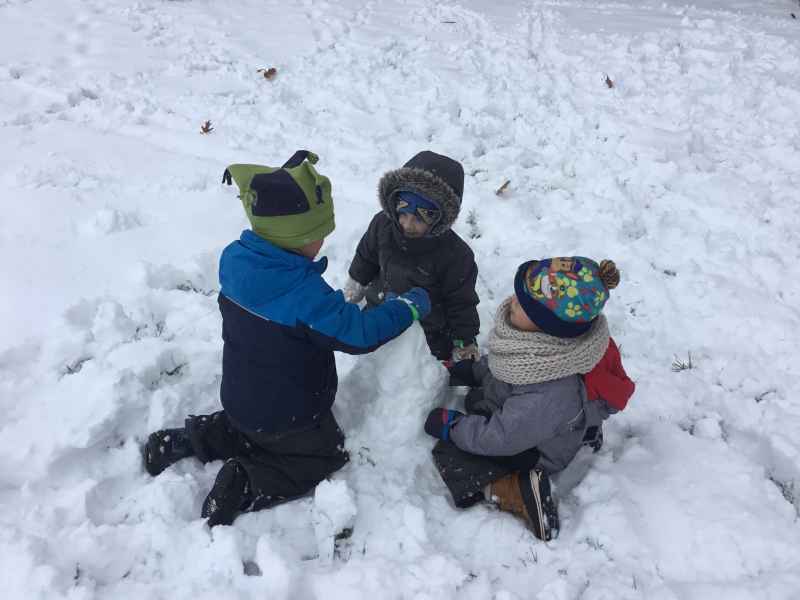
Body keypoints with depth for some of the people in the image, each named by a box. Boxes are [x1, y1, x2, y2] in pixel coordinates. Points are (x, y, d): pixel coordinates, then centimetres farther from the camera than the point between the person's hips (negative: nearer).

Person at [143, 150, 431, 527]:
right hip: (289, 414, -7)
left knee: (256, 431, 36)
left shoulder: (235, 260, -14)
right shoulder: (304, 294, -36)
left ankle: (192, 439, 17)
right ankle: (245, 484, -2)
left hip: (241, 398, 7)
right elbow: (360, 333, -28)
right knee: (326, 457, 17)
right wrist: (411, 306, -14)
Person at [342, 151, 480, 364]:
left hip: (430, 334, -4)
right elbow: (366, 259, 2)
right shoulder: (382, 224, -19)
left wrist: (465, 343, -8)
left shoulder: (455, 255, -31)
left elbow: (461, 303, -17)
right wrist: (352, 291, 15)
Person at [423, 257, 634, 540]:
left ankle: (519, 493, -9)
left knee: (448, 456, -13)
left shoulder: (551, 394, -43)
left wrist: (449, 425, -19)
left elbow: (501, 438, -30)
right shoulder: (552, 339, -22)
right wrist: (471, 370, -2)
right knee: (473, 399, 31)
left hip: (533, 450, -7)